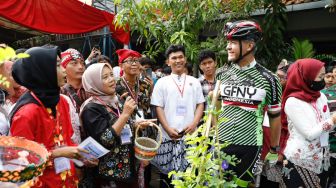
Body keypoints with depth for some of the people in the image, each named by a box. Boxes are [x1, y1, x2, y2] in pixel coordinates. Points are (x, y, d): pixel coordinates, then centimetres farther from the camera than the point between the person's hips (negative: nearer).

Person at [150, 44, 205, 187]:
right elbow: (158, 107, 0)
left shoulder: (194, 82, 11)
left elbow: (200, 105, 9)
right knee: (167, 171, 6)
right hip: (168, 135, -1)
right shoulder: (162, 82, 5)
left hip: (190, 135, 2)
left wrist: (194, 124, -7)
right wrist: (168, 129, -11)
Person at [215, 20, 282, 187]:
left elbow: (275, 116, 3)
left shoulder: (268, 79, -7)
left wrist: (274, 149, 9)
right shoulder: (222, 73, 1)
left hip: (250, 146, -3)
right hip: (221, 143, 3)